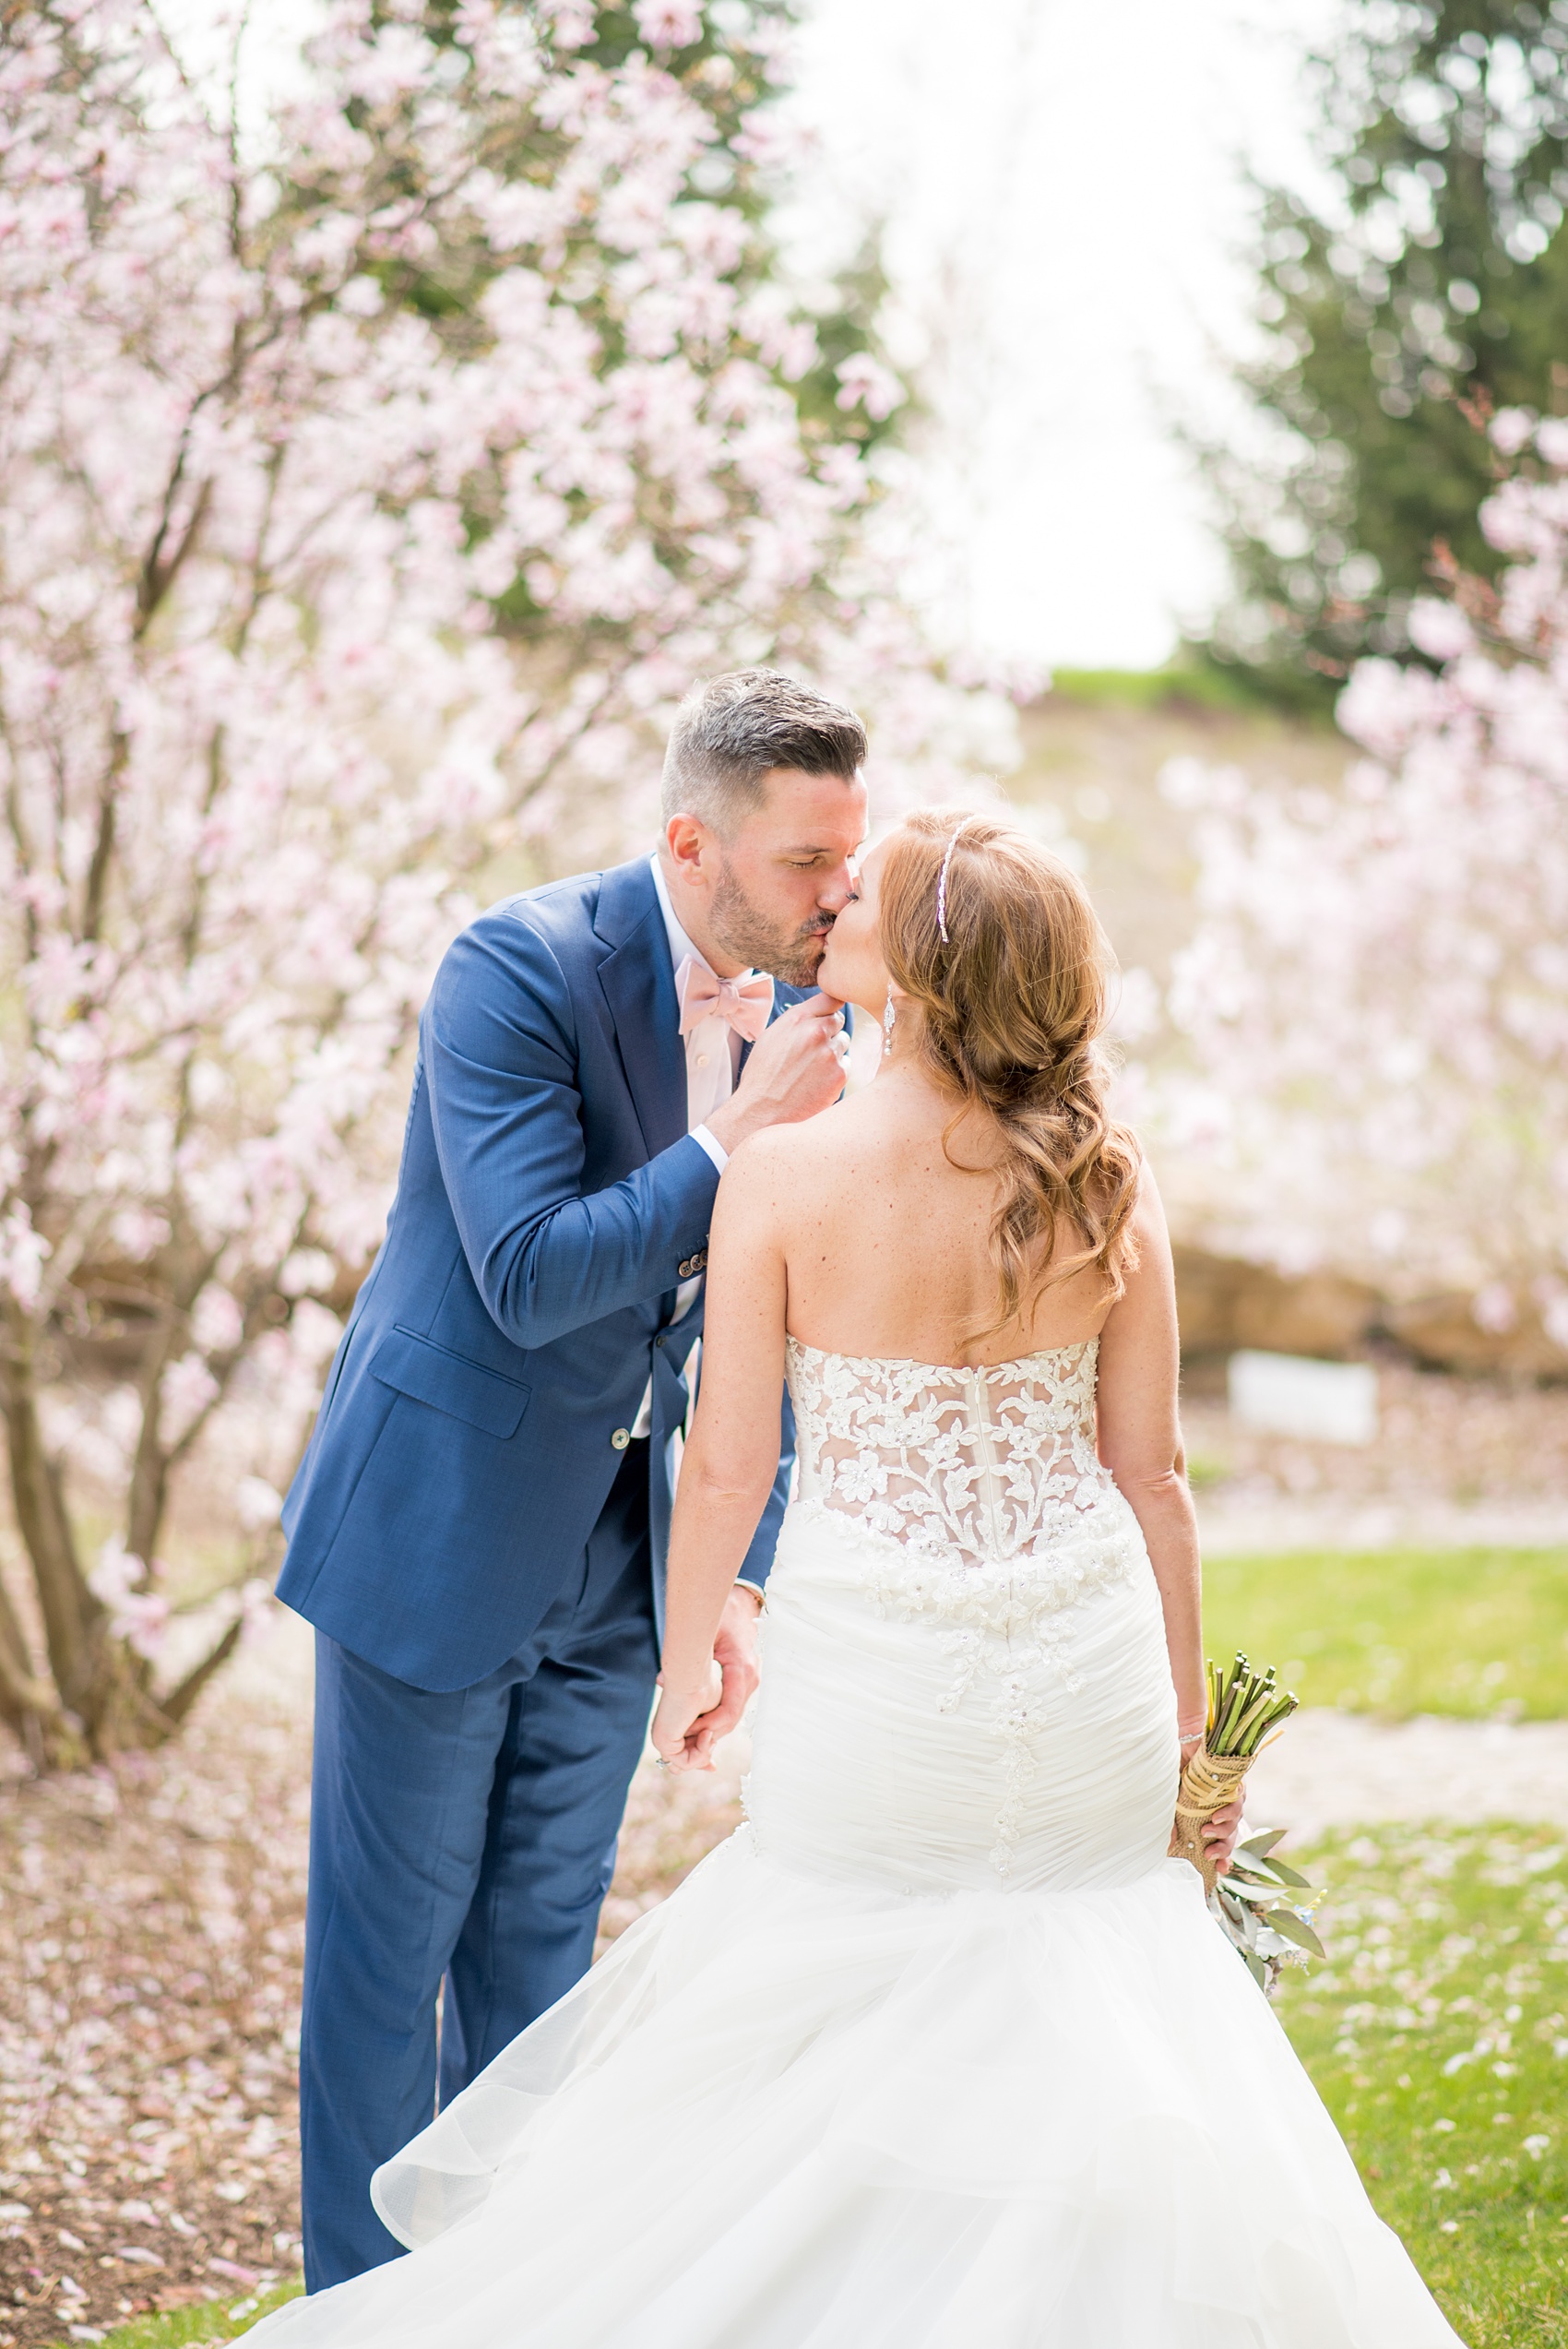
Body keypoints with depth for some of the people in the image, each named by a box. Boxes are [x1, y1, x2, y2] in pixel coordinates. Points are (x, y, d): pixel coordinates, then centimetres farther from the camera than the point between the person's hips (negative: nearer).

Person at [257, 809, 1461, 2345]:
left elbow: (725, 1468, -8)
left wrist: (687, 1660, 10)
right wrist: (1187, 1702, 14)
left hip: (867, 1661, -2)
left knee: (838, 2026, 17)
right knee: (1084, 2027, 18)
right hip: (1087, 1658, 3)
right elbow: (1150, 1473, 1)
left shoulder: (783, 1176, -14)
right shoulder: (1106, 1182, -5)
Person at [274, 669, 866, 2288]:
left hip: (616, 1560, 6)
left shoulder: (805, 1007, -1)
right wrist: (734, 1143, -29)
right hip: (439, 1534, -6)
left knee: (539, 1953, 15)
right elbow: (530, 1279, -27)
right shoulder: (520, 972, -20)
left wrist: (741, 1572, 2)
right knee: (388, 1949, 6)